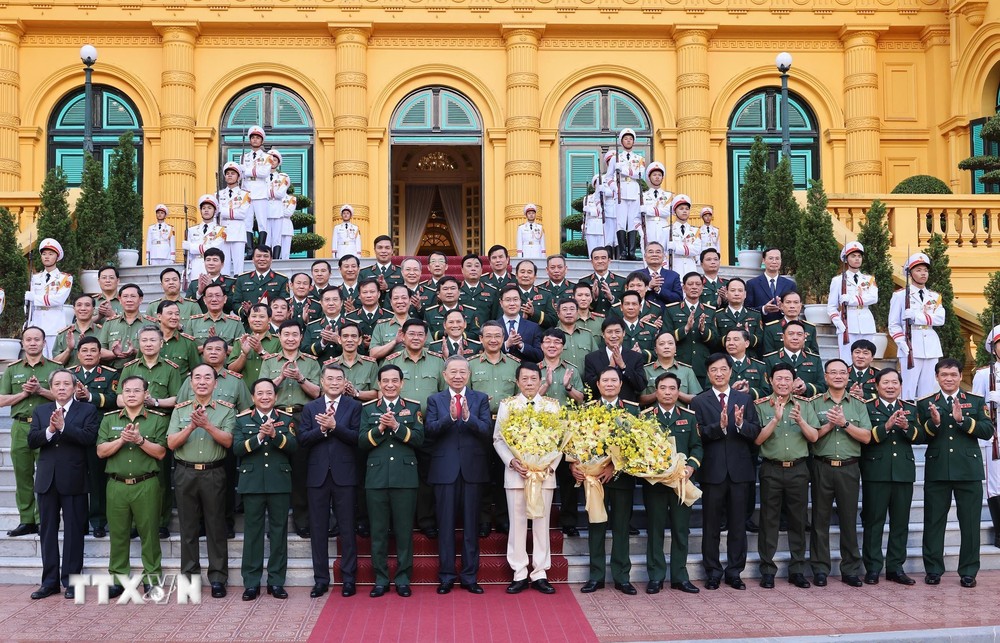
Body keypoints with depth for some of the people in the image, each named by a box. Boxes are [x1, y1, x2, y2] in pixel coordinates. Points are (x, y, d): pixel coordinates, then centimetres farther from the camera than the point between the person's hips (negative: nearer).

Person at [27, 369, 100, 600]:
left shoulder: (87, 410, 1)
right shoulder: (40, 411, 11)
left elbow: (89, 437, -14)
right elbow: (31, 441, 0)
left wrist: (63, 426, -21)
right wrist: (50, 429, -17)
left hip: (73, 480, -3)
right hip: (47, 479, 4)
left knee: (74, 531, 2)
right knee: (47, 531, 9)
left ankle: (71, 581, 10)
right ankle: (50, 581, 17)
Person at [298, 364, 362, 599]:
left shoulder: (354, 406, 4)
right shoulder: (310, 408, 11)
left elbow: (357, 437, -9)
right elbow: (303, 438, -1)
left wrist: (334, 426, -19)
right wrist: (322, 429, -16)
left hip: (344, 475, -2)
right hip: (318, 475, 2)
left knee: (347, 528, 3)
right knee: (318, 529, 6)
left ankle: (349, 578, 11)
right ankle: (321, 578, 16)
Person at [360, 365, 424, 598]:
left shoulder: (413, 407, 8)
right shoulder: (368, 409, 10)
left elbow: (418, 439, -4)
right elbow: (361, 442, 1)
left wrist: (396, 426, -16)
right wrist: (380, 428, -14)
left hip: (405, 478, -1)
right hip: (376, 478, 1)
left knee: (404, 531, 3)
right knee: (378, 531, 6)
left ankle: (403, 579, 13)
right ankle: (381, 580, 15)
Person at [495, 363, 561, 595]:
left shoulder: (552, 405, 6)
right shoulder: (506, 404, 5)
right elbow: (498, 439, 2)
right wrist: (513, 462, -12)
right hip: (515, 471, 0)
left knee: (541, 521, 5)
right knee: (517, 522, 4)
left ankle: (540, 574, 12)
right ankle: (520, 574, 11)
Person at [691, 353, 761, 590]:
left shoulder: (745, 399, 9)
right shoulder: (699, 401, 2)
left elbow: (756, 433, 0)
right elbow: (698, 435, -9)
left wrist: (741, 423, -19)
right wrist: (719, 426, -24)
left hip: (739, 470, 2)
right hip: (712, 470, -2)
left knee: (738, 525, 8)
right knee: (712, 526, 6)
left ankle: (734, 572, 18)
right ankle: (713, 572, 16)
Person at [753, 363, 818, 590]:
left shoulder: (804, 405, 6)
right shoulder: (761, 406, 0)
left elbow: (814, 437, 2)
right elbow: (757, 439, -7)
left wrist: (800, 420, -16)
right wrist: (775, 419, -19)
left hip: (798, 469, 2)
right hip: (771, 469, -2)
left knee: (798, 520, 8)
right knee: (769, 520, 2)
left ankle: (797, 570, 17)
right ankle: (767, 571, 10)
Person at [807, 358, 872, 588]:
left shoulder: (858, 405, 10)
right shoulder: (815, 403, 5)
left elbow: (866, 437, 1)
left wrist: (844, 423, -10)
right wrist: (830, 424, -12)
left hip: (849, 468, 1)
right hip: (823, 467, -1)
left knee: (849, 520, 5)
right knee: (820, 520, 3)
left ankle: (850, 570, 14)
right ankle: (820, 569, 11)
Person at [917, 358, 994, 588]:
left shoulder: (976, 401, 8)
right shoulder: (925, 403, 6)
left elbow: (988, 431, -4)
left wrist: (962, 420, -17)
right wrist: (933, 423, -18)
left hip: (969, 471, 0)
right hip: (937, 471, 0)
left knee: (970, 524, 5)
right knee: (933, 523, 6)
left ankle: (968, 572, 16)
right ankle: (933, 570, 16)